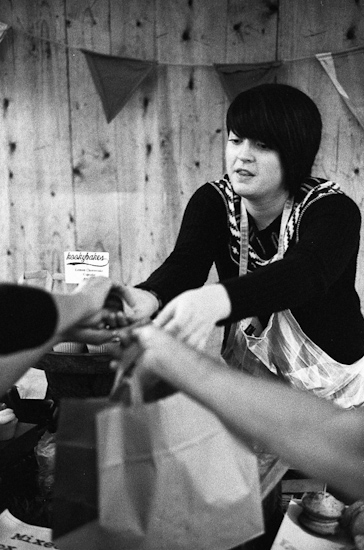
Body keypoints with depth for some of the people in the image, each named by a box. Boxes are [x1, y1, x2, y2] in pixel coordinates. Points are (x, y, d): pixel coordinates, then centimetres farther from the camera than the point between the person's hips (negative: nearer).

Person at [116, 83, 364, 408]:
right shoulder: (213, 201, -5)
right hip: (245, 379, 3)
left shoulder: (333, 210, -16)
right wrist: (148, 298, -47)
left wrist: (215, 300, -57)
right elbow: (184, 263, -23)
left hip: (334, 383, -2)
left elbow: (306, 272, -37)